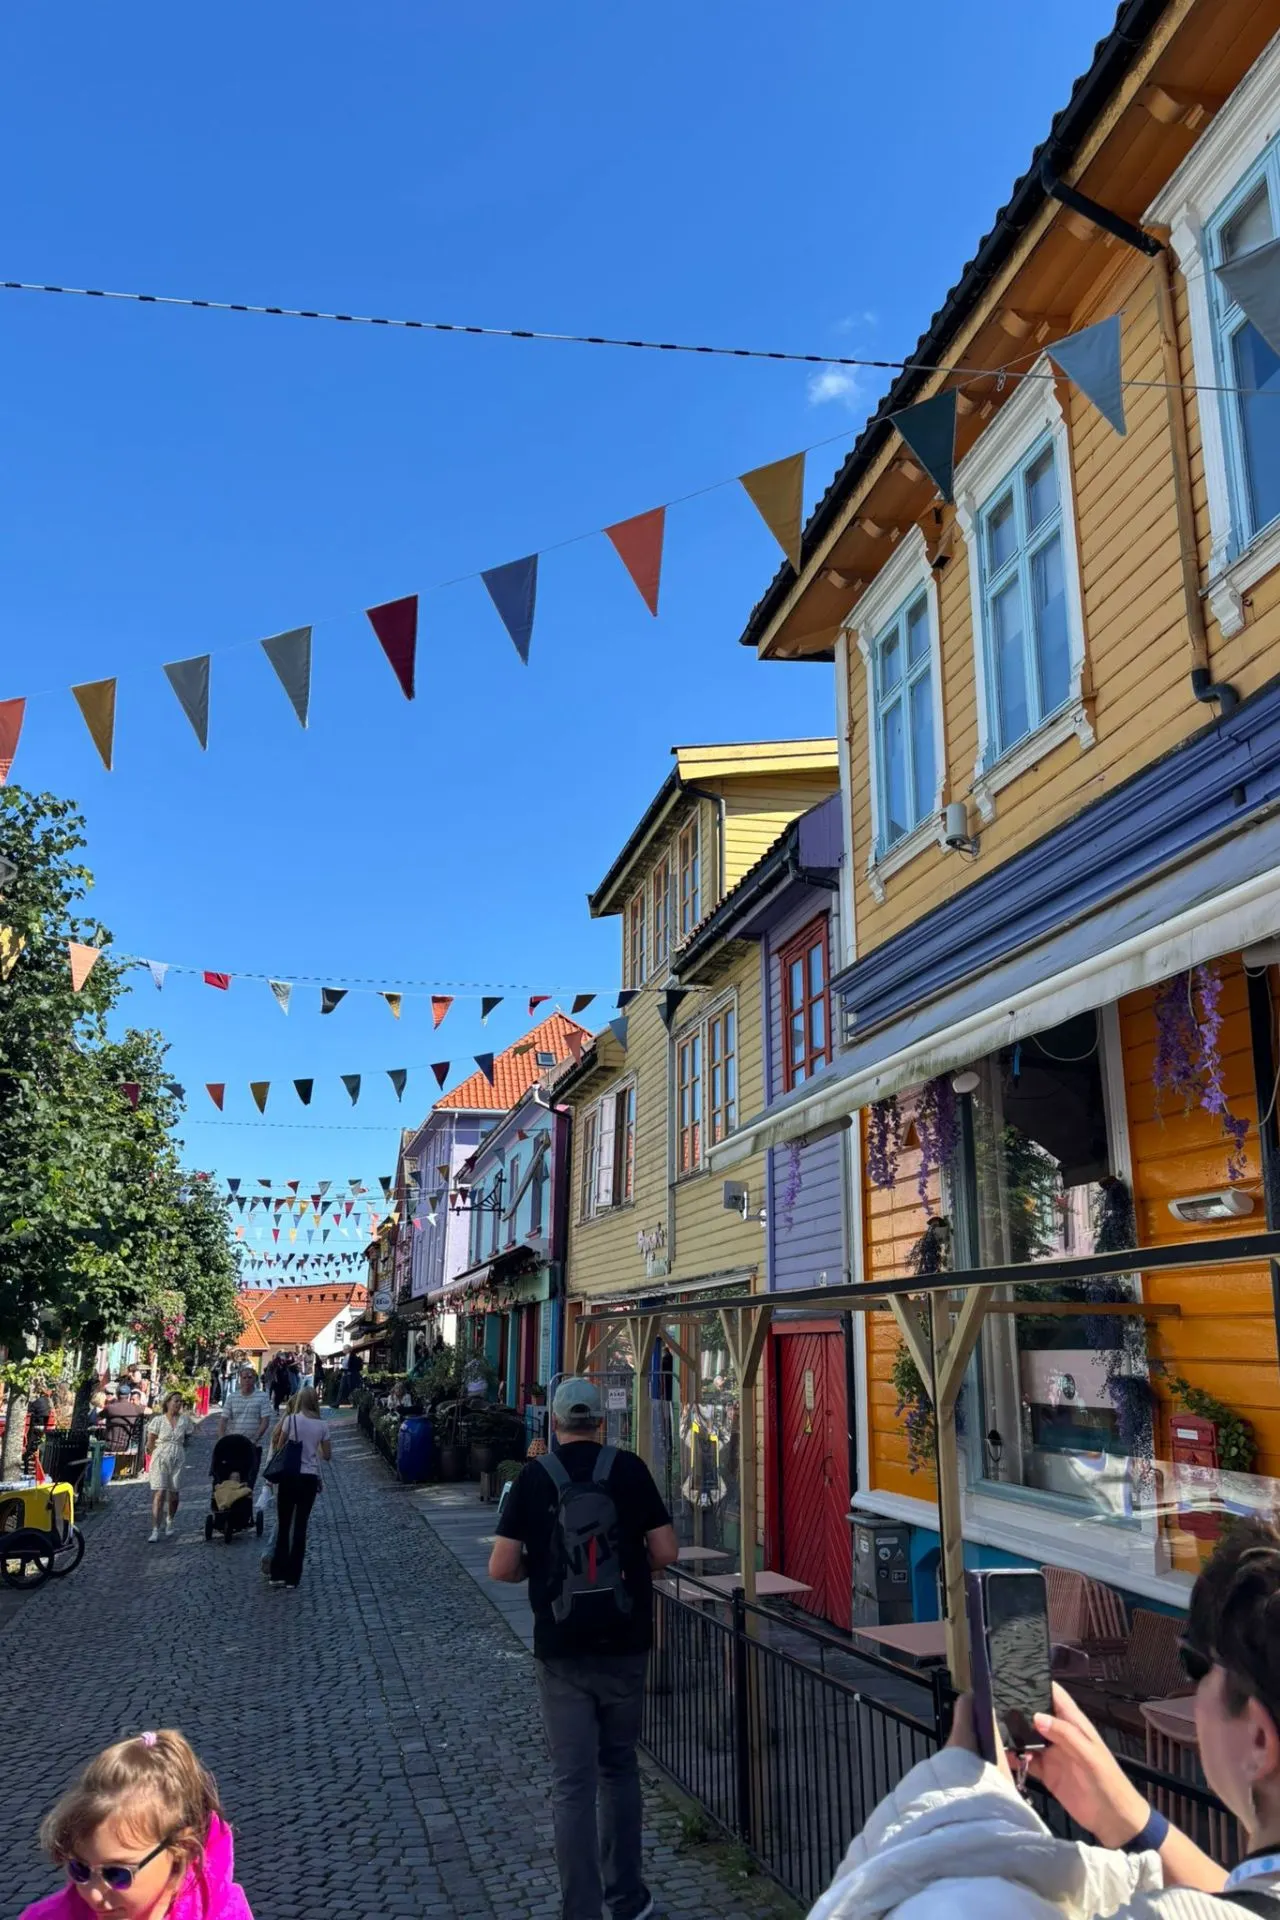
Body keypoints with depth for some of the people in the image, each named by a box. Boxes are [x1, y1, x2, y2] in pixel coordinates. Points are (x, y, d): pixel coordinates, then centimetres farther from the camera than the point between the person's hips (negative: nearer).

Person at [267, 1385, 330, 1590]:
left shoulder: (291, 1419, -7)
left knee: (283, 1525, 9)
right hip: (310, 1478, 2)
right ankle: (293, 1577, 9)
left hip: (289, 1476, -2)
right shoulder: (321, 1425, 2)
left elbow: (279, 1446, 0)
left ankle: (278, 1574, 10)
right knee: (300, 1526, 8)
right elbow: (327, 1455, 7)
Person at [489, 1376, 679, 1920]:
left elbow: (501, 1568, -7)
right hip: (624, 1645, 2)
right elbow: (665, 1551, -4)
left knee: (573, 1784, 6)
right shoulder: (629, 1469, -5)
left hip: (562, 1651, -2)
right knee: (619, 1769, 20)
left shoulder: (533, 1477, -6)